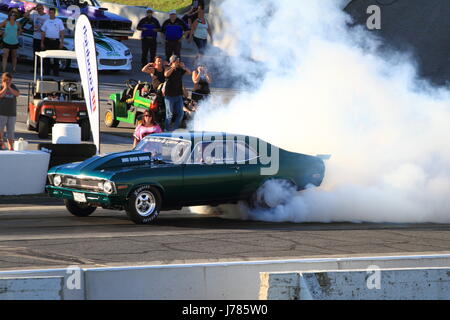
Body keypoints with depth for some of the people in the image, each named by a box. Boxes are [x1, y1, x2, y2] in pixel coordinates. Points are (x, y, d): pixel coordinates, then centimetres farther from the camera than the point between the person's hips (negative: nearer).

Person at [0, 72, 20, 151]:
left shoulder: (13, 87, 10)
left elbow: (17, 94, -7)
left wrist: (9, 88, -13)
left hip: (12, 113, 3)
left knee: (10, 131, 7)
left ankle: (11, 147, 12)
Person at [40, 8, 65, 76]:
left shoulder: (59, 21, 4)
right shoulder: (46, 22, 9)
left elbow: (62, 32, 3)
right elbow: (43, 33, 11)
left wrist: (62, 42, -4)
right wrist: (42, 43, 6)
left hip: (56, 41, -2)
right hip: (47, 41, 2)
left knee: (56, 58, -1)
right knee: (46, 58, 3)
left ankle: (56, 73, 4)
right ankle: (46, 72, 9)